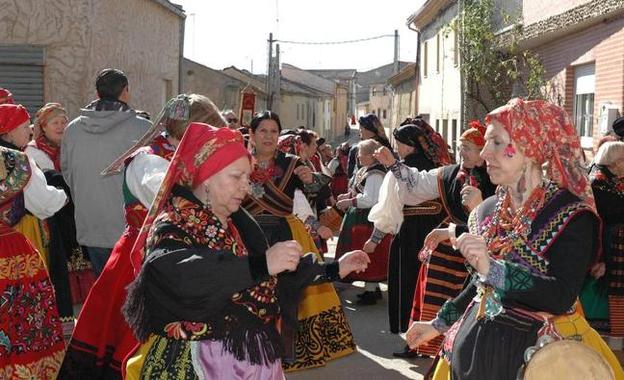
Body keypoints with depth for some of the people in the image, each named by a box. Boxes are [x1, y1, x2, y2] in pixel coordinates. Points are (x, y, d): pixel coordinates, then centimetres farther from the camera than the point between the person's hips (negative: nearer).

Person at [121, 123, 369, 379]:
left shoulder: (235, 225, 9)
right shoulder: (172, 227, -13)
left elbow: (274, 280, 18)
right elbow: (178, 276, -35)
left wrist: (334, 270, 16)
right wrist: (260, 264, -40)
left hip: (251, 357, 7)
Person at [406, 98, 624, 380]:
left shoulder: (571, 214, -15)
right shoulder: (488, 209, 4)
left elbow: (562, 298, -25)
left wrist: (492, 268, -34)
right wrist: (439, 324, 17)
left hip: (534, 351, -6)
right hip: (475, 345, 6)